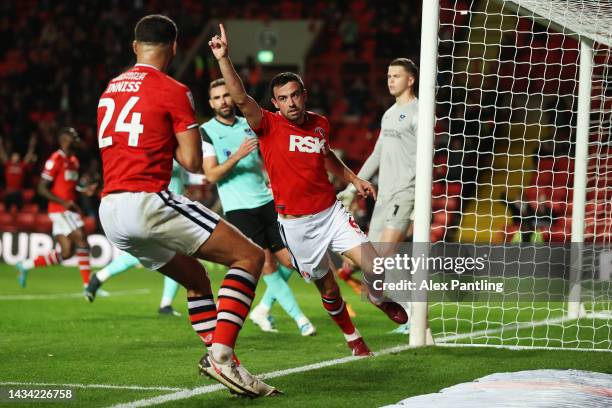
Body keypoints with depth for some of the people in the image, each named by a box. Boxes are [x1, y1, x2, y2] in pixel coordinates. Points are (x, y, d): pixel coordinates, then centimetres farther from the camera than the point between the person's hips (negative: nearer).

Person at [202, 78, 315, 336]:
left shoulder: (249, 124, 11)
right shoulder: (206, 132, -3)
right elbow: (211, 175, -12)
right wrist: (238, 155, -23)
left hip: (266, 201, 5)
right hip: (238, 208, -5)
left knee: (289, 261, 1)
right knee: (267, 265, -8)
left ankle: (262, 309, 19)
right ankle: (299, 317, 0)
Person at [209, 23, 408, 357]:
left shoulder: (320, 123, 4)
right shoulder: (268, 125, -10)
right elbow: (240, 98, -28)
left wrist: (353, 179, 19)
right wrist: (223, 59, -40)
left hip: (331, 212, 3)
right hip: (296, 224, -3)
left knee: (373, 266, -12)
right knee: (326, 286, 6)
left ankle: (378, 298, 23)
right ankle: (351, 336, 31)